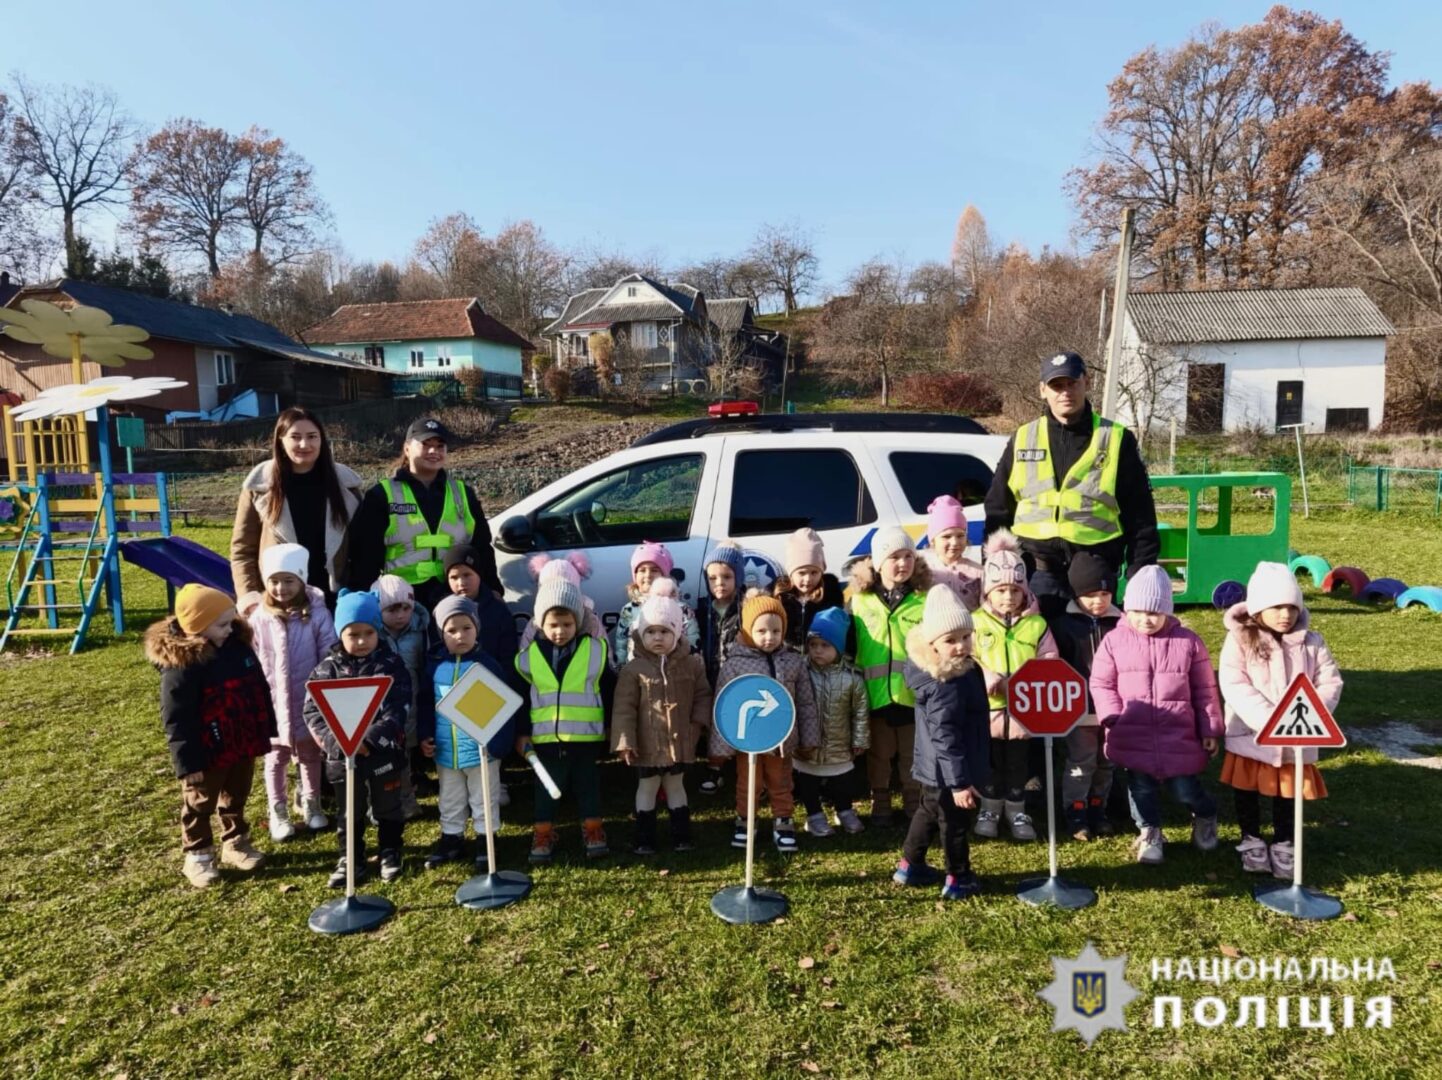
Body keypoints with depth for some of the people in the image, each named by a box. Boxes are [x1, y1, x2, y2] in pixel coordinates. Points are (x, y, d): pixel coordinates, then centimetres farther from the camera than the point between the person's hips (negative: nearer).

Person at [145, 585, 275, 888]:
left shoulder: (238, 644, -3)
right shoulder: (180, 663, -22)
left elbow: (260, 690, 8)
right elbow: (176, 719, -20)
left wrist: (268, 731, 11)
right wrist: (187, 762, -19)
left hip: (243, 745, 6)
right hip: (208, 752, -6)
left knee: (236, 798, 22)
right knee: (200, 805, 13)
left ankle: (236, 843, 39)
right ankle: (197, 856, 28)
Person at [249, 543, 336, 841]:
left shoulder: (317, 614, -14)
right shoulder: (259, 619, -10)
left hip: (308, 701, 0)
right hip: (273, 704, 0)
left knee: (310, 756, 19)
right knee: (276, 758, 15)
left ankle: (311, 806, 39)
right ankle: (278, 813, 33)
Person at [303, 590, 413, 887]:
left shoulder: (391, 664, -8)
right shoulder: (327, 669, -3)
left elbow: (398, 709, -14)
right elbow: (312, 712, -6)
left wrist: (369, 739, -23)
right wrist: (337, 741, -19)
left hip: (384, 754, -1)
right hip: (342, 757, 1)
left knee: (388, 809, 16)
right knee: (349, 813, 17)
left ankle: (390, 852, 34)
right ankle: (350, 859, 33)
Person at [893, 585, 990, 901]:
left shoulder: (961, 670, 1)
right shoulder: (944, 687, -31)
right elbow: (945, 739, -30)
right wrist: (959, 782, -27)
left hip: (936, 770, 10)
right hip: (946, 772, -10)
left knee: (929, 813, 24)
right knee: (955, 823, 10)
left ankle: (909, 866, 39)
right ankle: (958, 880, 29)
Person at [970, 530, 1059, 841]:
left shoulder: (1037, 624, 0)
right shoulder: (976, 622, -5)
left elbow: (1049, 664, 1)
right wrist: (986, 677, -23)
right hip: (987, 707, -1)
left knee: (1018, 762, 15)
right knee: (990, 762, 14)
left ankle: (1016, 810, 31)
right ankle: (989, 809, 30)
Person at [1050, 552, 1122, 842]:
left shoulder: (1119, 623, -2)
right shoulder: (1065, 625, -7)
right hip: (1080, 708, -3)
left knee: (1105, 764, 16)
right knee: (1081, 763, 4)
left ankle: (1098, 812, 31)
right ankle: (1076, 816, 16)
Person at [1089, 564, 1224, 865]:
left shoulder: (1188, 641, -1)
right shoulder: (1114, 641, -2)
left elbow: (1205, 690, 4)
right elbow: (1101, 684, 3)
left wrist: (1211, 730, 5)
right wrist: (1113, 717, -8)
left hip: (1179, 736, 0)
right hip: (1134, 736, 1)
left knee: (1185, 788, 6)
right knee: (1141, 787, 9)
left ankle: (1205, 817, 39)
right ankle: (1149, 833, 32)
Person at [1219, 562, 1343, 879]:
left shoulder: (1311, 642, 0)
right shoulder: (1240, 639, -11)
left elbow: (1330, 683, 0)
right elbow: (1234, 686, -18)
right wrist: (1270, 720, -27)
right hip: (1250, 735, -2)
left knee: (1287, 792, 13)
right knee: (1247, 790, 11)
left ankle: (1283, 844, 32)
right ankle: (1251, 840, 30)